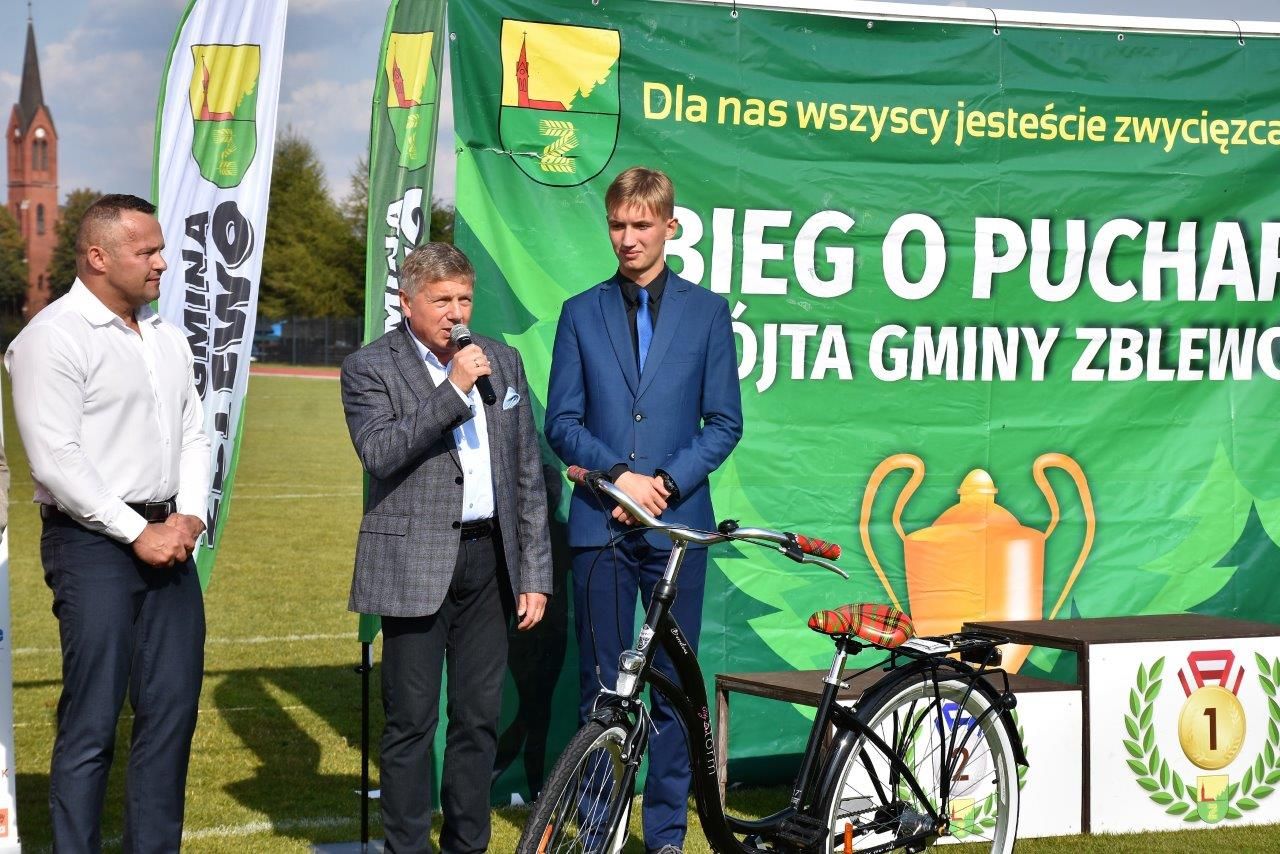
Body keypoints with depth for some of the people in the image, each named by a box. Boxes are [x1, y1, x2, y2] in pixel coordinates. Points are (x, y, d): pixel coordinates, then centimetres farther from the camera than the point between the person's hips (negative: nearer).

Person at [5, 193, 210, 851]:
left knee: (172, 709, 8)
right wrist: (137, 533, -14)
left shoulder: (166, 339, 15)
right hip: (93, 544, -7)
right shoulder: (53, 338, -9)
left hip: (168, 540, 7)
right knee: (91, 721, -5)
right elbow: (56, 461, -15)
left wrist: (190, 516, 0)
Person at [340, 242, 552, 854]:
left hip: (489, 560, 4)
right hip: (415, 566, -4)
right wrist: (452, 389, -20)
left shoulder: (502, 361, 12)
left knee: (480, 718, 8)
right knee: (411, 722, -1)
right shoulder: (370, 368, -2)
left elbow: (528, 475, 13)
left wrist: (534, 573, 9)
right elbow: (379, 452, -18)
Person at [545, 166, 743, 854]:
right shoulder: (582, 313, 9)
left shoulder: (706, 312, 6)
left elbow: (724, 422, 4)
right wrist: (619, 475, -10)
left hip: (678, 522, -1)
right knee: (601, 688, 3)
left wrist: (666, 483, -9)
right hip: (599, 523, 1)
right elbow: (561, 421, 5)